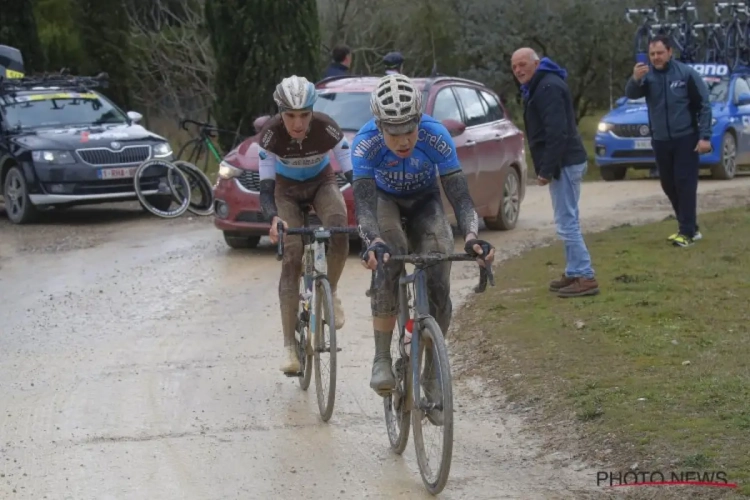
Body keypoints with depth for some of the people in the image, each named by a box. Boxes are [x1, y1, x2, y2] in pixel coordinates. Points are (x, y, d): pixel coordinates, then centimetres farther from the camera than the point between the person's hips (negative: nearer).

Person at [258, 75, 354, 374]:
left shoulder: (327, 129, -29)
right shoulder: (270, 134, -29)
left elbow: (353, 173, -27)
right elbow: (266, 188, -29)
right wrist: (273, 219, -50)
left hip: (322, 183, 0)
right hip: (287, 189, 0)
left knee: (339, 231, -32)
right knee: (291, 257, -16)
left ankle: (330, 294, -5)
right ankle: (289, 346, -15)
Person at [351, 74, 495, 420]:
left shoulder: (435, 136, -34)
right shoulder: (366, 142, -35)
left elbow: (459, 194, -37)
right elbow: (364, 202, -42)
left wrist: (472, 236, -55)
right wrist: (374, 242, -61)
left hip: (425, 201, 1)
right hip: (384, 200, -1)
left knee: (438, 284, -14)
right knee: (388, 266, -31)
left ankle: (432, 377, 0)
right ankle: (382, 359, -20)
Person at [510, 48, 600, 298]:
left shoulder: (548, 87, -17)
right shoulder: (539, 86, 18)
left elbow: (557, 132, -24)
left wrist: (546, 169, -23)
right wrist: (546, 167, 18)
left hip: (564, 163, -11)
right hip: (566, 162, 11)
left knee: (567, 223, -11)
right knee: (568, 221, 15)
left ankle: (585, 277, -11)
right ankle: (574, 273, 21)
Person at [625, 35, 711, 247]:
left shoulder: (686, 73, -9)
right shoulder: (648, 76, -1)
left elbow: (704, 105, -7)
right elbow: (631, 94, -19)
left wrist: (705, 136, -14)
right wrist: (635, 79, -41)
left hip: (686, 138, -4)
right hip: (660, 140, 4)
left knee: (685, 184, -7)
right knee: (669, 185, 10)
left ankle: (687, 231, -5)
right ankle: (689, 226, 22)